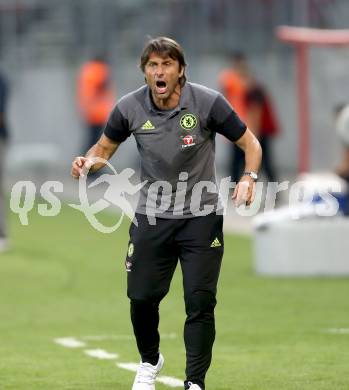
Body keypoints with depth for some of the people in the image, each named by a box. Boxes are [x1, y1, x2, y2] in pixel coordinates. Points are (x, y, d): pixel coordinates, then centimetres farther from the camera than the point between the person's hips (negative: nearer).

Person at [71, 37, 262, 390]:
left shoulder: (208, 103, -13)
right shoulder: (129, 108, -6)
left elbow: (249, 143, -3)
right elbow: (105, 146, 11)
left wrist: (248, 178, -22)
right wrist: (89, 161, -12)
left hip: (201, 217, -2)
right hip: (151, 215, 2)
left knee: (200, 301, -8)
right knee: (141, 296, 5)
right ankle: (149, 361, 33)